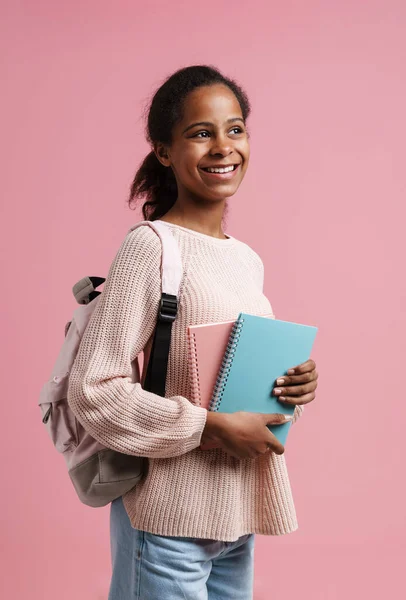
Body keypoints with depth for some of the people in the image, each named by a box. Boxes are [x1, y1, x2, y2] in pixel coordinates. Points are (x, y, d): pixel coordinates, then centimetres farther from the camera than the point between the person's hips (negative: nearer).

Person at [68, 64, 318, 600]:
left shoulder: (248, 261, 8)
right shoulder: (150, 246, -14)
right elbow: (94, 390, -19)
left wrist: (295, 386, -3)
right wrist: (210, 426, -21)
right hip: (170, 523, -7)